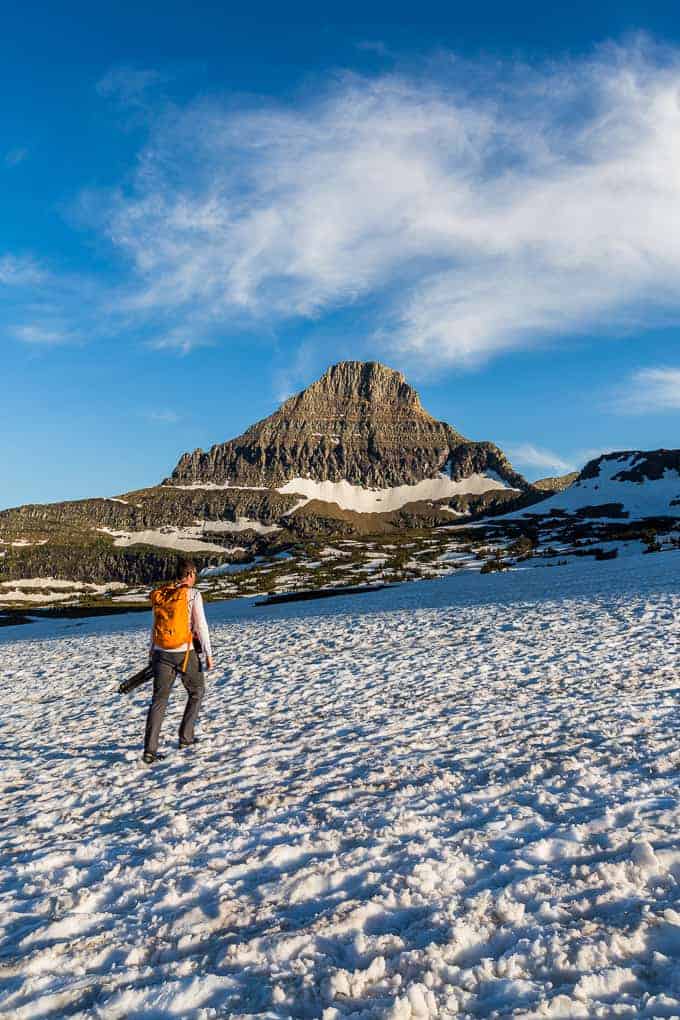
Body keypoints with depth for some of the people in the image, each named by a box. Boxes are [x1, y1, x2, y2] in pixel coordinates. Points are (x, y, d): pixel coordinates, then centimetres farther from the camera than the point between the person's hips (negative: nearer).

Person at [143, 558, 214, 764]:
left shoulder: (159, 595, 9)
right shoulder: (193, 594, -8)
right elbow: (201, 626, -12)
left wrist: (152, 648, 33)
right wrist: (208, 653, -7)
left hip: (161, 653, 4)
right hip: (184, 652, -4)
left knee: (159, 700, 7)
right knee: (196, 692, 19)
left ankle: (150, 749, 1)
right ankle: (185, 737, 21)